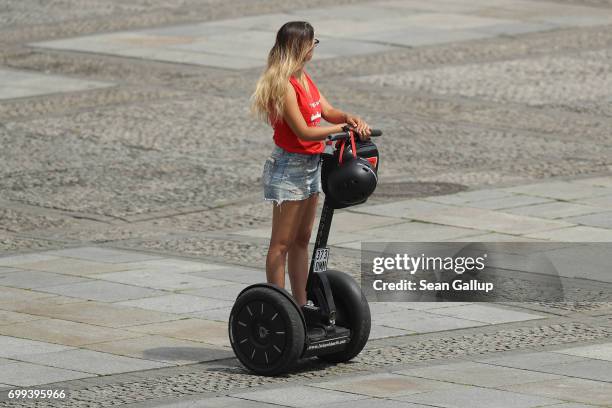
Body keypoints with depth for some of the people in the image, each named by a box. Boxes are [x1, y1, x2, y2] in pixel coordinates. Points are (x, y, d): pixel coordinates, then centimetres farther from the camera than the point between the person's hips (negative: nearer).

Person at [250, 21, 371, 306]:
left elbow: (327, 111, 7)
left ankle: (300, 304, 20)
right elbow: (303, 131, -22)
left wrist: (350, 118, -12)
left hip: (311, 164, 10)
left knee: (302, 239, 14)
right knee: (282, 242, -4)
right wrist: (340, 128, -18)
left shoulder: (304, 78, 9)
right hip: (290, 167, -10)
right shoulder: (284, 86, -20)